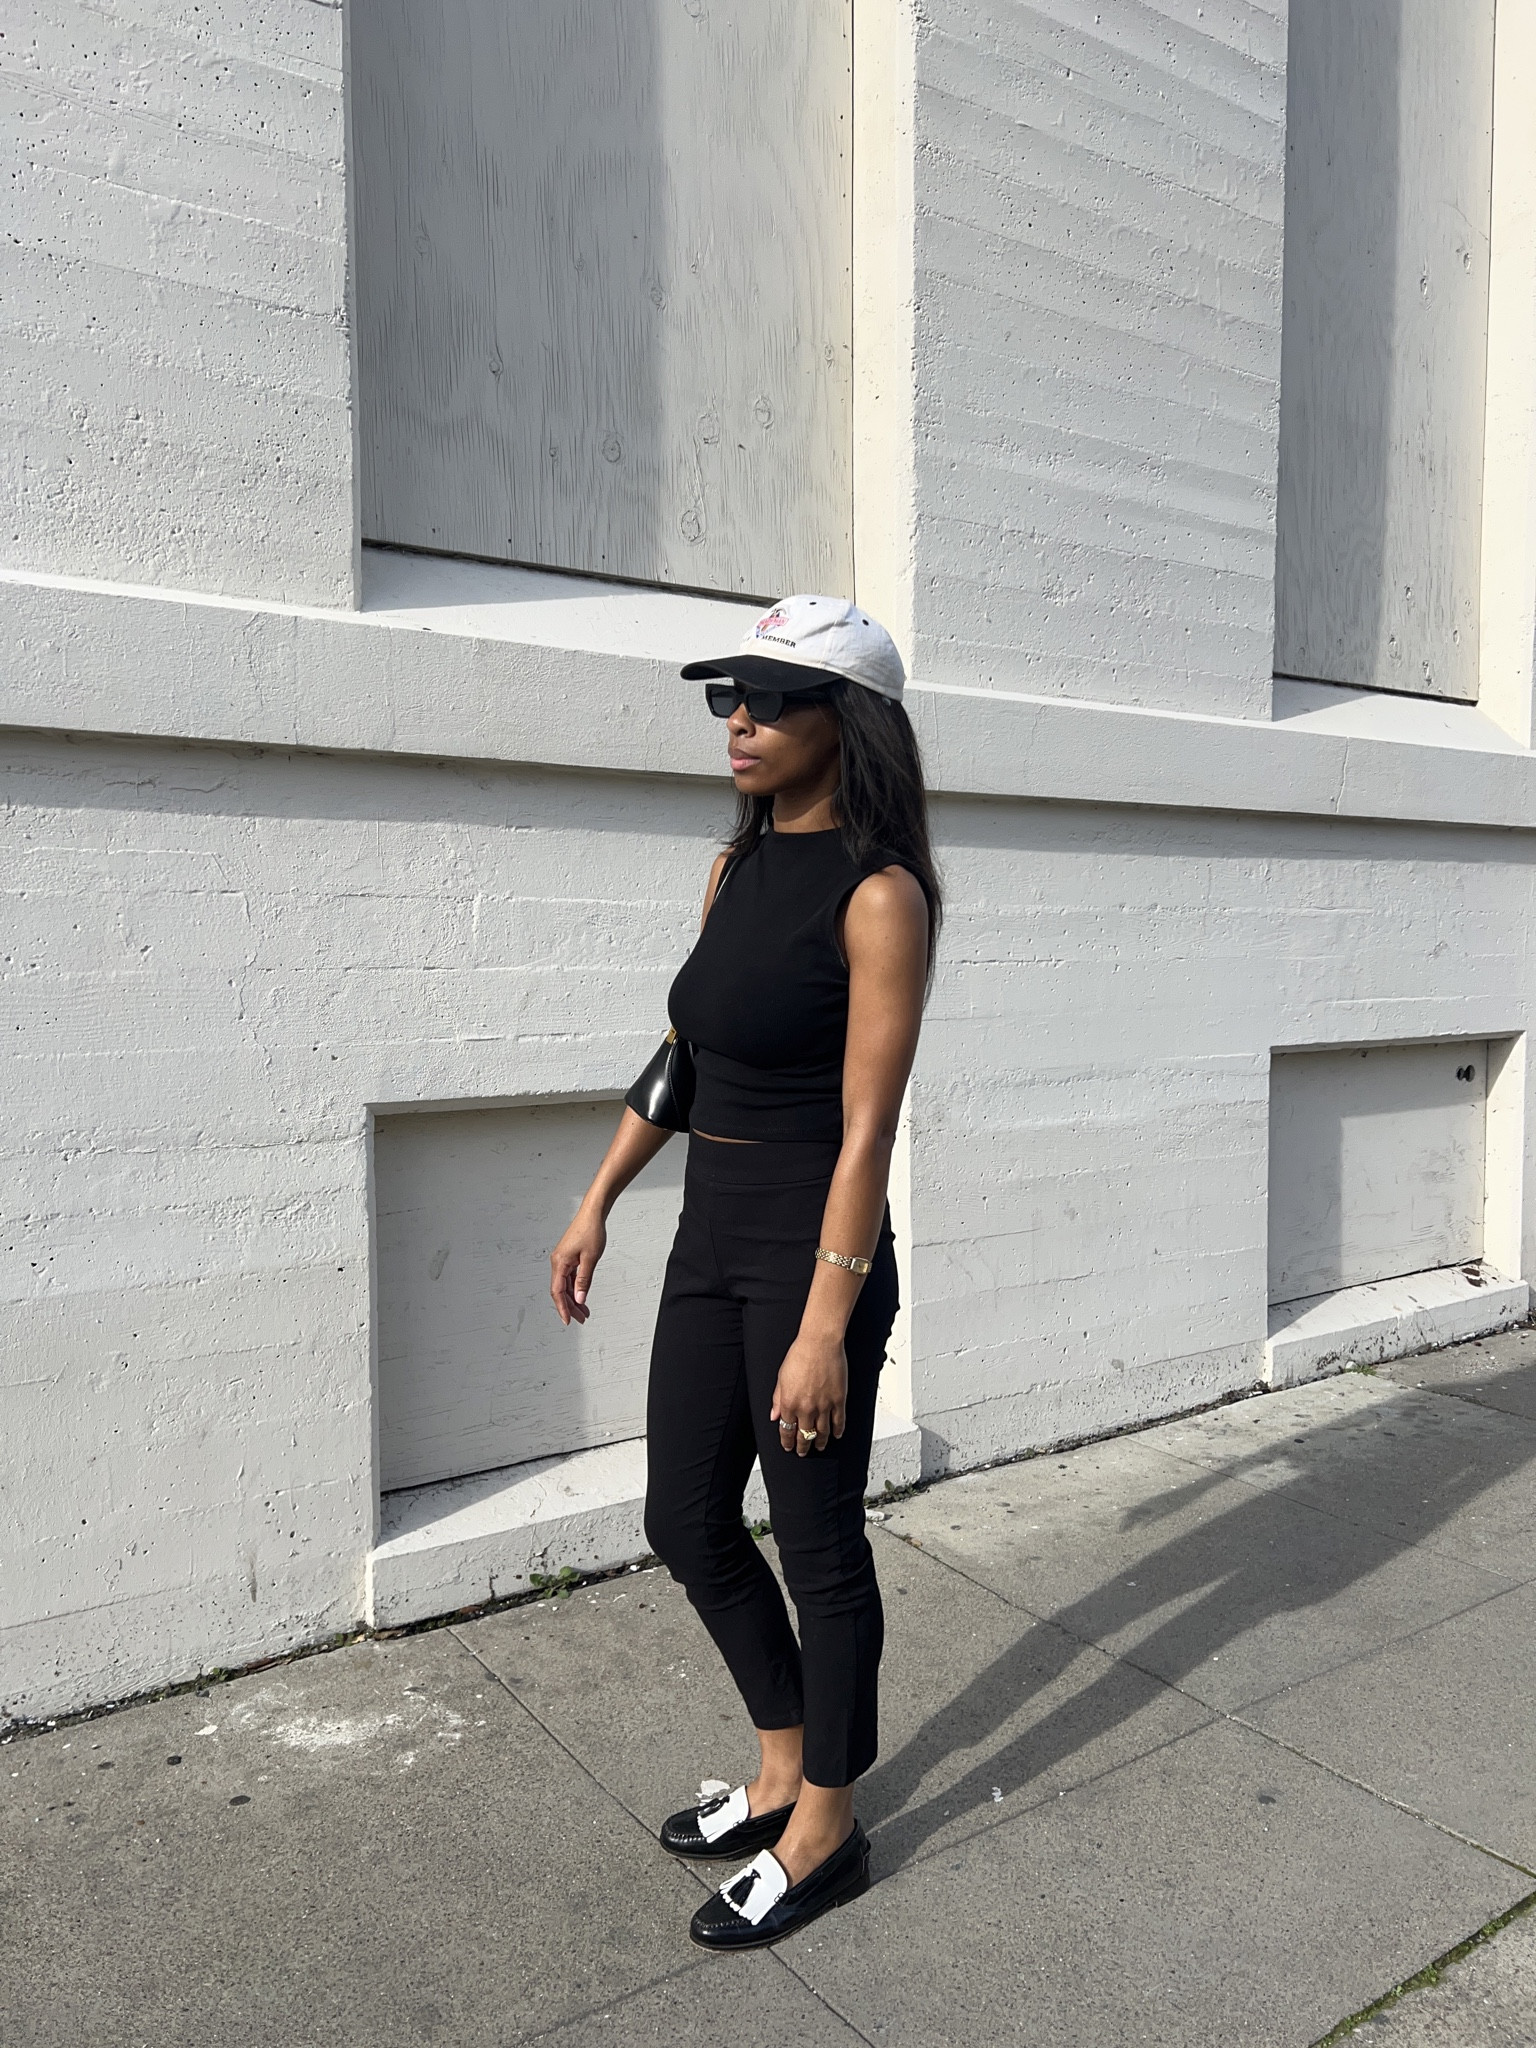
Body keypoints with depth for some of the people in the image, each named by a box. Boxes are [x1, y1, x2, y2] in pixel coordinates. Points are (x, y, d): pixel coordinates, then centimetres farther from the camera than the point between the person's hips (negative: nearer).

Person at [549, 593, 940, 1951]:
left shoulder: (879, 894, -15)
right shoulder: (739, 867, 7)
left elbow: (867, 1128, -18)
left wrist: (823, 1330, -19)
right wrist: (599, 1203, 16)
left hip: (811, 1255, -8)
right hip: (711, 1242, 8)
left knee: (819, 1545, 9)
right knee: (687, 1524, 17)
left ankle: (824, 1834, 32)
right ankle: (784, 1769, 40)